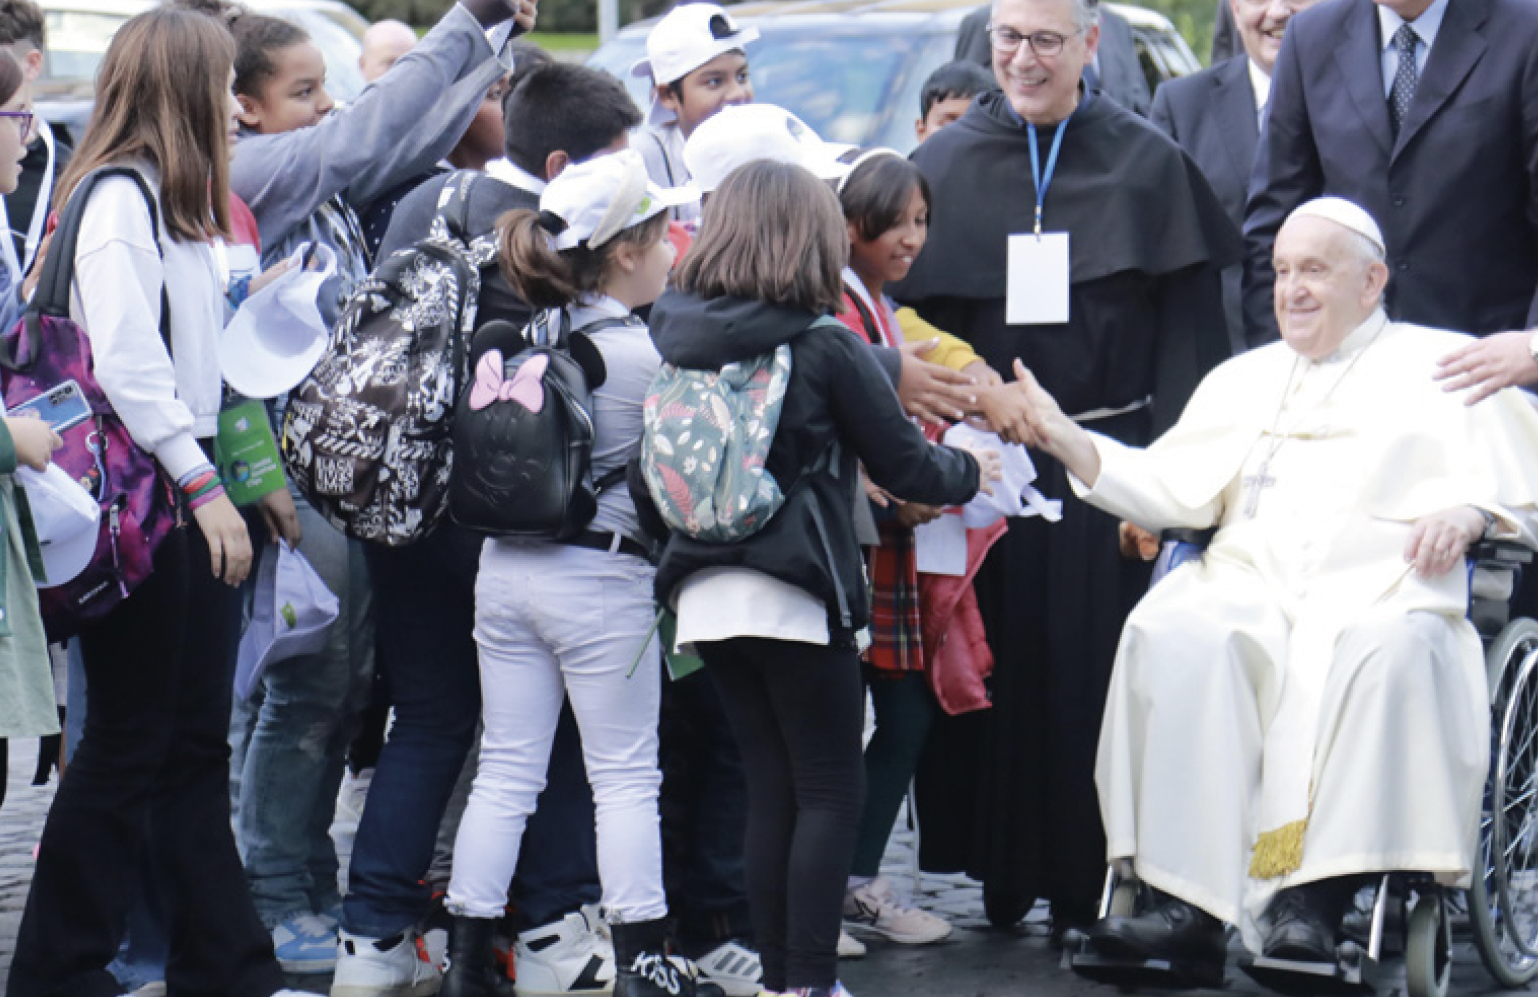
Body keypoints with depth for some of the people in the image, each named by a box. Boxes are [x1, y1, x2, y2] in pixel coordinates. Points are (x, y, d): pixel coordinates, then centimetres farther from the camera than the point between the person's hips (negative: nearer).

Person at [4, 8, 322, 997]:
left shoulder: (177, 203, 18)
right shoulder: (120, 199, -13)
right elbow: (125, 368, -20)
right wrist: (202, 486, -18)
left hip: (189, 493, 10)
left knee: (197, 743, 12)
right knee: (129, 745, -4)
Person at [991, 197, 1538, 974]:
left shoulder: (1441, 366, 18)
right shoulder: (1244, 379, 30)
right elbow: (1172, 487, 18)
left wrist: (1469, 511, -16)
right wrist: (1064, 438, 6)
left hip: (1381, 590, -3)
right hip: (1249, 582, 3)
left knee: (1392, 652, -38)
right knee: (1173, 635, -31)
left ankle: (1313, 905, -42)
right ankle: (1187, 904, -37)